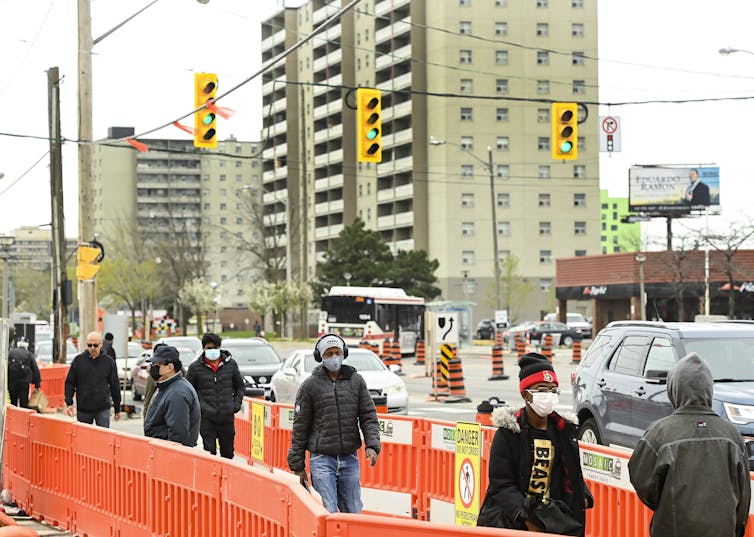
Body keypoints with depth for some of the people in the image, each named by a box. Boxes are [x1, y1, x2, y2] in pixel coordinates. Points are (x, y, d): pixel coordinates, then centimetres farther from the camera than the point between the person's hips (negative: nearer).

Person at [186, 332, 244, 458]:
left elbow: (240, 386, 16)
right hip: (206, 418, -2)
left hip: (227, 416, 2)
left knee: (228, 453, 11)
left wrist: (236, 405, 4)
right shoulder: (195, 367, 0)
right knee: (209, 452, -7)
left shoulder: (231, 364, 5)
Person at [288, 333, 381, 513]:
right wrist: (297, 466, 3)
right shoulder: (310, 386, 0)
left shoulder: (356, 381, 7)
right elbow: (300, 428, 4)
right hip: (322, 459, -3)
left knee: (353, 512, 7)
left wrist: (372, 446, -9)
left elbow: (368, 416, 8)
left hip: (350, 459, 3)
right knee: (327, 513, -8)